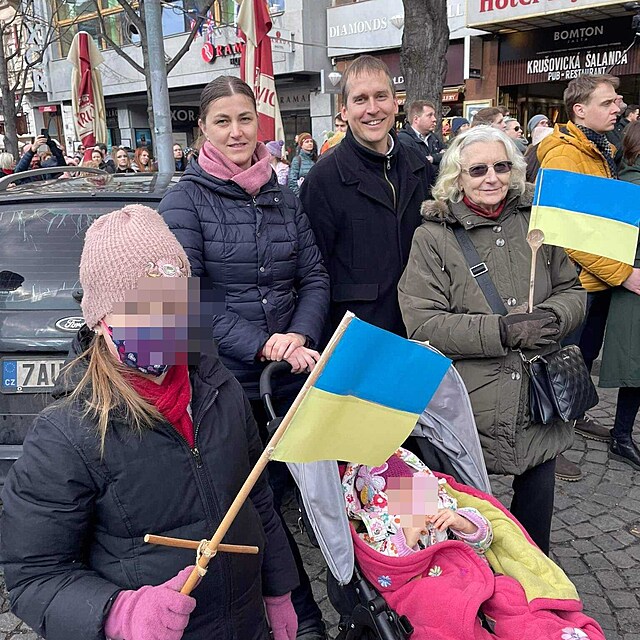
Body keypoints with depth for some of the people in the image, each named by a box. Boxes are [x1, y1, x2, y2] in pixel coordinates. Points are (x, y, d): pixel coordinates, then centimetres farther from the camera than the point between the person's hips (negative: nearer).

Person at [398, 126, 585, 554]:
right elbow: (423, 324, -15)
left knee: (538, 493, 18)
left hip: (539, 400, 4)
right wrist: (502, 330, -22)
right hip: (469, 407, -4)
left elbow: (572, 290, 12)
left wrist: (551, 317, -12)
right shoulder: (434, 237, -7)